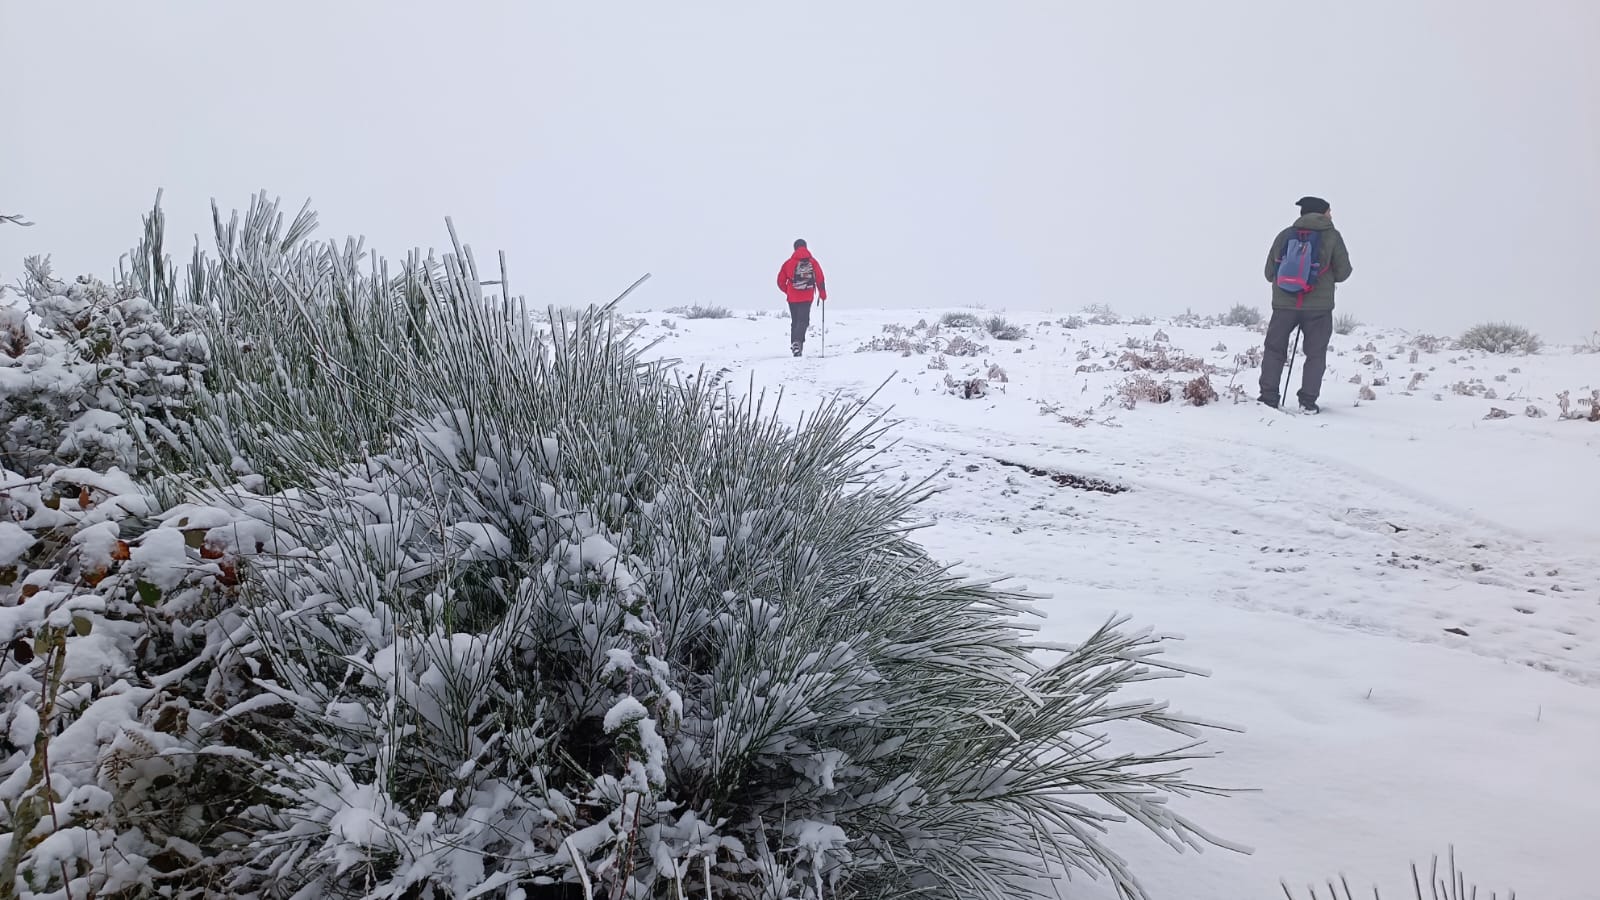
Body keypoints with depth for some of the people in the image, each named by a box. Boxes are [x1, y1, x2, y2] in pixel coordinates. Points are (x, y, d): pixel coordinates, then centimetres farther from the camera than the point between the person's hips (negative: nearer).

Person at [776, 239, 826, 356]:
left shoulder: (788, 262, 3)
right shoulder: (812, 261, 1)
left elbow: (781, 281, 5)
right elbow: (820, 279, -2)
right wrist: (823, 294, 10)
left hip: (792, 298, 2)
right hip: (807, 297, -2)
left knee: (795, 321, 15)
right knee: (803, 320, 0)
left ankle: (794, 344, 16)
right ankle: (797, 342, -23)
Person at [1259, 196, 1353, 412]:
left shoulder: (1285, 234, 3)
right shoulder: (1331, 236, -2)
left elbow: (1269, 272, 5)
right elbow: (1342, 272, 1)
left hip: (1283, 304, 2)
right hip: (1319, 306, -2)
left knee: (1274, 351, 14)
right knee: (1315, 355, 10)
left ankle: (1268, 397, 7)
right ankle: (1308, 401, 3)